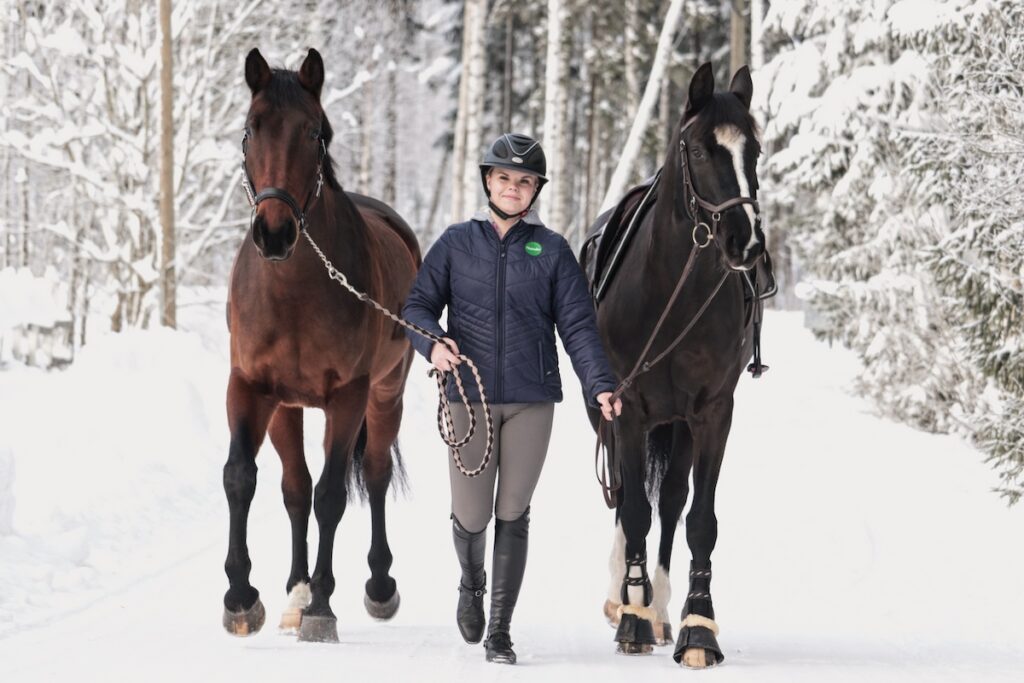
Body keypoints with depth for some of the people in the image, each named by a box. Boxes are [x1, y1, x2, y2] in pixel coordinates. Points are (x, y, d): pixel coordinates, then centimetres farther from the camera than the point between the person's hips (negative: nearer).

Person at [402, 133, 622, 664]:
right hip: (469, 396, 0)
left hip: (531, 400, 0)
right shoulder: (457, 242, 5)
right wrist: (433, 343, -16)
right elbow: (418, 305, 6)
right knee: (471, 515, 2)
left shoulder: (552, 250, 3)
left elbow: (577, 325, 0)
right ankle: (471, 584, 36)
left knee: (513, 514, 3)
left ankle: (500, 631, 13)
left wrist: (600, 385, -14)